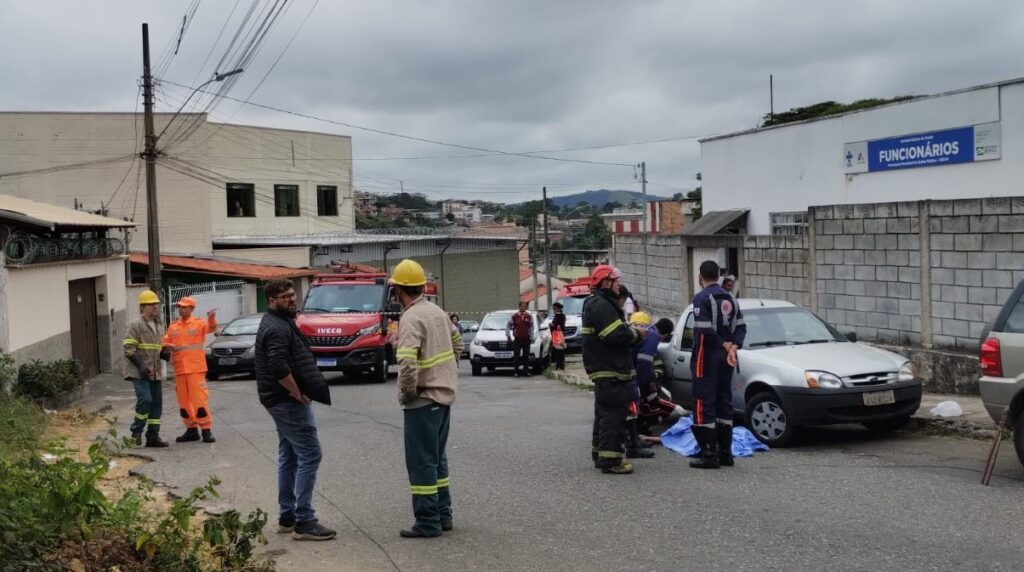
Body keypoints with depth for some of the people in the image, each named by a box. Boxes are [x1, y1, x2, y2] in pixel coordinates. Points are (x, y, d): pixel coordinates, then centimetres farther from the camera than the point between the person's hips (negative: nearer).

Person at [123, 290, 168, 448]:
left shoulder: (159, 327, 16)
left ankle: (153, 436, 12)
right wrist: (141, 366, -21)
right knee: (145, 399, -18)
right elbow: (129, 348, -13)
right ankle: (136, 432, 0)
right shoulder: (136, 325, -7)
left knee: (157, 403, 6)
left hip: (155, 372, 8)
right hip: (139, 372, -8)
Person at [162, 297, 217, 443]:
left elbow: (211, 328, -18)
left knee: (200, 399, -8)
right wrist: (169, 347, -6)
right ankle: (191, 430, 20)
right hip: (179, 369, 5)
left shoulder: (199, 323, 0)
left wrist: (211, 318, -39)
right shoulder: (173, 327, 14)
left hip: (196, 369, -5)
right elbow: (165, 343, 17)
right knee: (183, 402, 10)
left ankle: (207, 430, -3)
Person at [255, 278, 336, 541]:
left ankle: (287, 517, 22)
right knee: (309, 455, -10)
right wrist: (297, 392, -19)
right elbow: (279, 367, -30)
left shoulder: (279, 323, 16)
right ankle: (304, 522, -9)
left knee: (289, 456, 15)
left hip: (283, 401, 11)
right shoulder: (277, 328, -18)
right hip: (289, 401, -11)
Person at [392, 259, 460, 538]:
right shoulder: (437, 311, 8)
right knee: (437, 458, 18)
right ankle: (443, 515, 24)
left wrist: (406, 392, -15)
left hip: (423, 400, -9)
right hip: (445, 395, 9)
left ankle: (427, 523, 5)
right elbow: (456, 345, 20)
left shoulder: (411, 318, -18)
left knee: (421, 462, 0)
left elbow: (407, 363, -30)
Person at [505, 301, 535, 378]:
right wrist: (508, 336, 3)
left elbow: (531, 328, 9)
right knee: (516, 356, -2)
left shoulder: (529, 317, 7)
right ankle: (516, 372, 2)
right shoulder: (514, 316, 2)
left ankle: (526, 371, 10)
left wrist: (531, 338, 4)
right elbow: (508, 327, 8)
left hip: (526, 339, 2)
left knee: (526, 356, 4)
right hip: (517, 339, -2)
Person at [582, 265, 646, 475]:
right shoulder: (601, 305, -17)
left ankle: (600, 454, 27)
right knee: (613, 413, -11)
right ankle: (610, 459, -11)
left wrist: (632, 332, 6)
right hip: (609, 371, -12)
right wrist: (635, 333, -8)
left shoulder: (597, 303, 18)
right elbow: (617, 335, -25)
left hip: (605, 369, 12)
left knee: (604, 413, 19)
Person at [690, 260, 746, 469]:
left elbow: (704, 330, -21)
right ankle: (725, 452, 18)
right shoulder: (729, 299, 13)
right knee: (724, 403, 14)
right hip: (725, 358, 8)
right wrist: (732, 347, -4)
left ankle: (709, 454, -6)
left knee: (704, 404, -4)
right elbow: (741, 327, 7)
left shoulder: (702, 298, -12)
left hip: (707, 357, -8)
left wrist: (725, 344, -10)